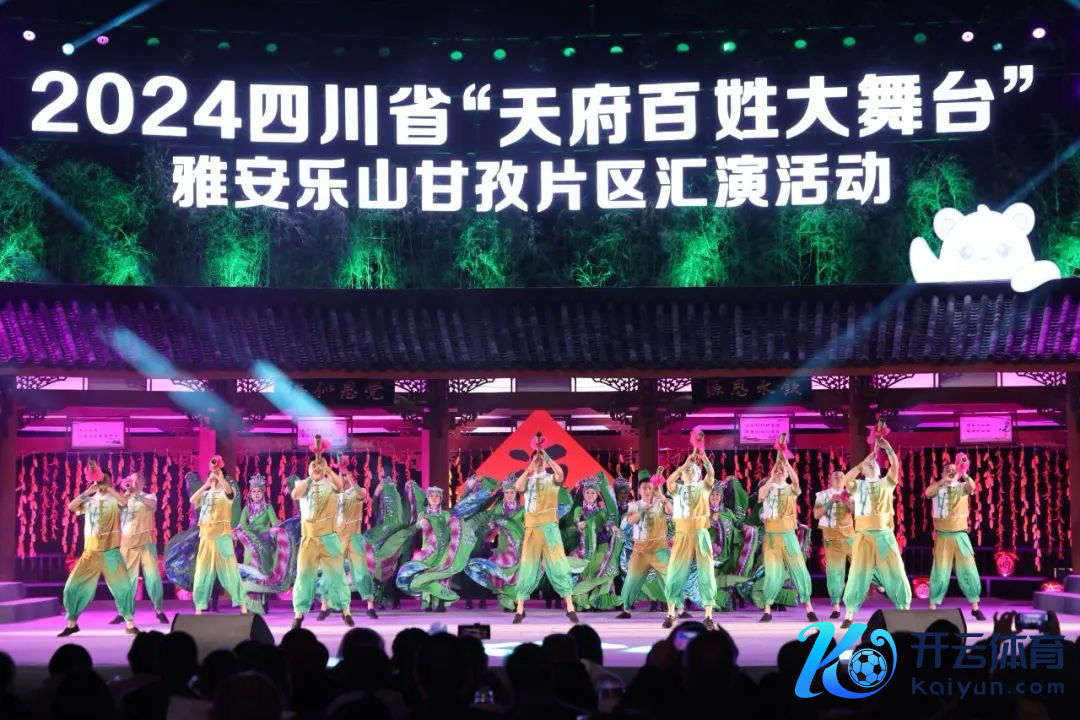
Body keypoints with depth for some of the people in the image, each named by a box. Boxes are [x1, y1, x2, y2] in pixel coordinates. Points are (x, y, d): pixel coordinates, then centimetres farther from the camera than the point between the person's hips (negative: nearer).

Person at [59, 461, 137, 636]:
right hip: (90, 551, 3)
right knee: (73, 586, 2)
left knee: (123, 586, -7)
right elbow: (71, 507, -6)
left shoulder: (114, 499, 1)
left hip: (111, 551, -3)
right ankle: (72, 623, 16)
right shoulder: (89, 501, 10)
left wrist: (106, 487, -23)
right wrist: (87, 491, -15)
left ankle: (130, 624, 3)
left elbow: (125, 500, -22)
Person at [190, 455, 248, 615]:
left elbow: (228, 489, -20)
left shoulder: (227, 492, 5)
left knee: (229, 569, -5)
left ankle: (242, 605, -2)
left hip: (222, 535, -4)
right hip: (206, 536, 4)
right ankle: (199, 608, 9)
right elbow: (192, 500, -5)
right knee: (203, 571, 4)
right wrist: (206, 484, -9)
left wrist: (219, 476, -16)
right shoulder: (205, 494, 15)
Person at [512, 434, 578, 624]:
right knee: (527, 566, 3)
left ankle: (570, 608, -4)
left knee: (558, 565, -5)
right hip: (532, 528, 2)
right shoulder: (528, 480, 11)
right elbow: (518, 487, -11)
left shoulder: (552, 478, 6)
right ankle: (520, 609, 7)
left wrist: (546, 456, -18)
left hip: (550, 527, -2)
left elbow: (560, 474, -17)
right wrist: (530, 468, -13)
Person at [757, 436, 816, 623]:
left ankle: (809, 608, 3)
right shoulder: (767, 489, 6)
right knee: (772, 574, -2)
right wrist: (771, 478, -21)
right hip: (771, 536, 0)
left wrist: (785, 460, -25)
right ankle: (768, 610, 6)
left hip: (788, 535, 0)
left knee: (799, 570, -2)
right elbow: (760, 495, -17)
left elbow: (795, 479, -17)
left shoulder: (791, 489, 5)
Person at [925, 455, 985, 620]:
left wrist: (964, 473, -37)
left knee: (968, 571, 3)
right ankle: (933, 606, 8)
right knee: (940, 572, 0)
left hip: (961, 535, 1)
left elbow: (972, 486, -19)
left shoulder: (962, 487, 4)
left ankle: (975, 607, 12)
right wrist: (943, 481, -33)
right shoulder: (937, 487, 2)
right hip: (942, 536, -1)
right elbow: (927, 492, -20)